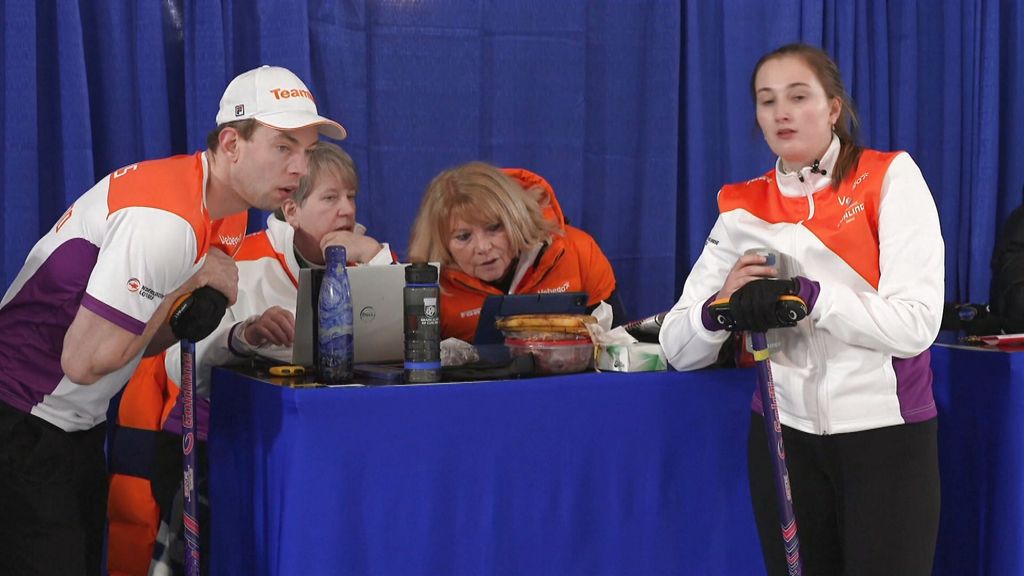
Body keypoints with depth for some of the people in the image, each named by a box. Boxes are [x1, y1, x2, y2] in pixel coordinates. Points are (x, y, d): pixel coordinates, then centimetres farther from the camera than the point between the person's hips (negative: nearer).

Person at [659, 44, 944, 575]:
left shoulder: (889, 178, -4)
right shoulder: (744, 209, 5)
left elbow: (915, 324, -15)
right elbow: (679, 349, 0)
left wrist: (806, 296, -24)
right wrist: (720, 306, -20)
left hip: (886, 435, -3)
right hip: (783, 436, 3)